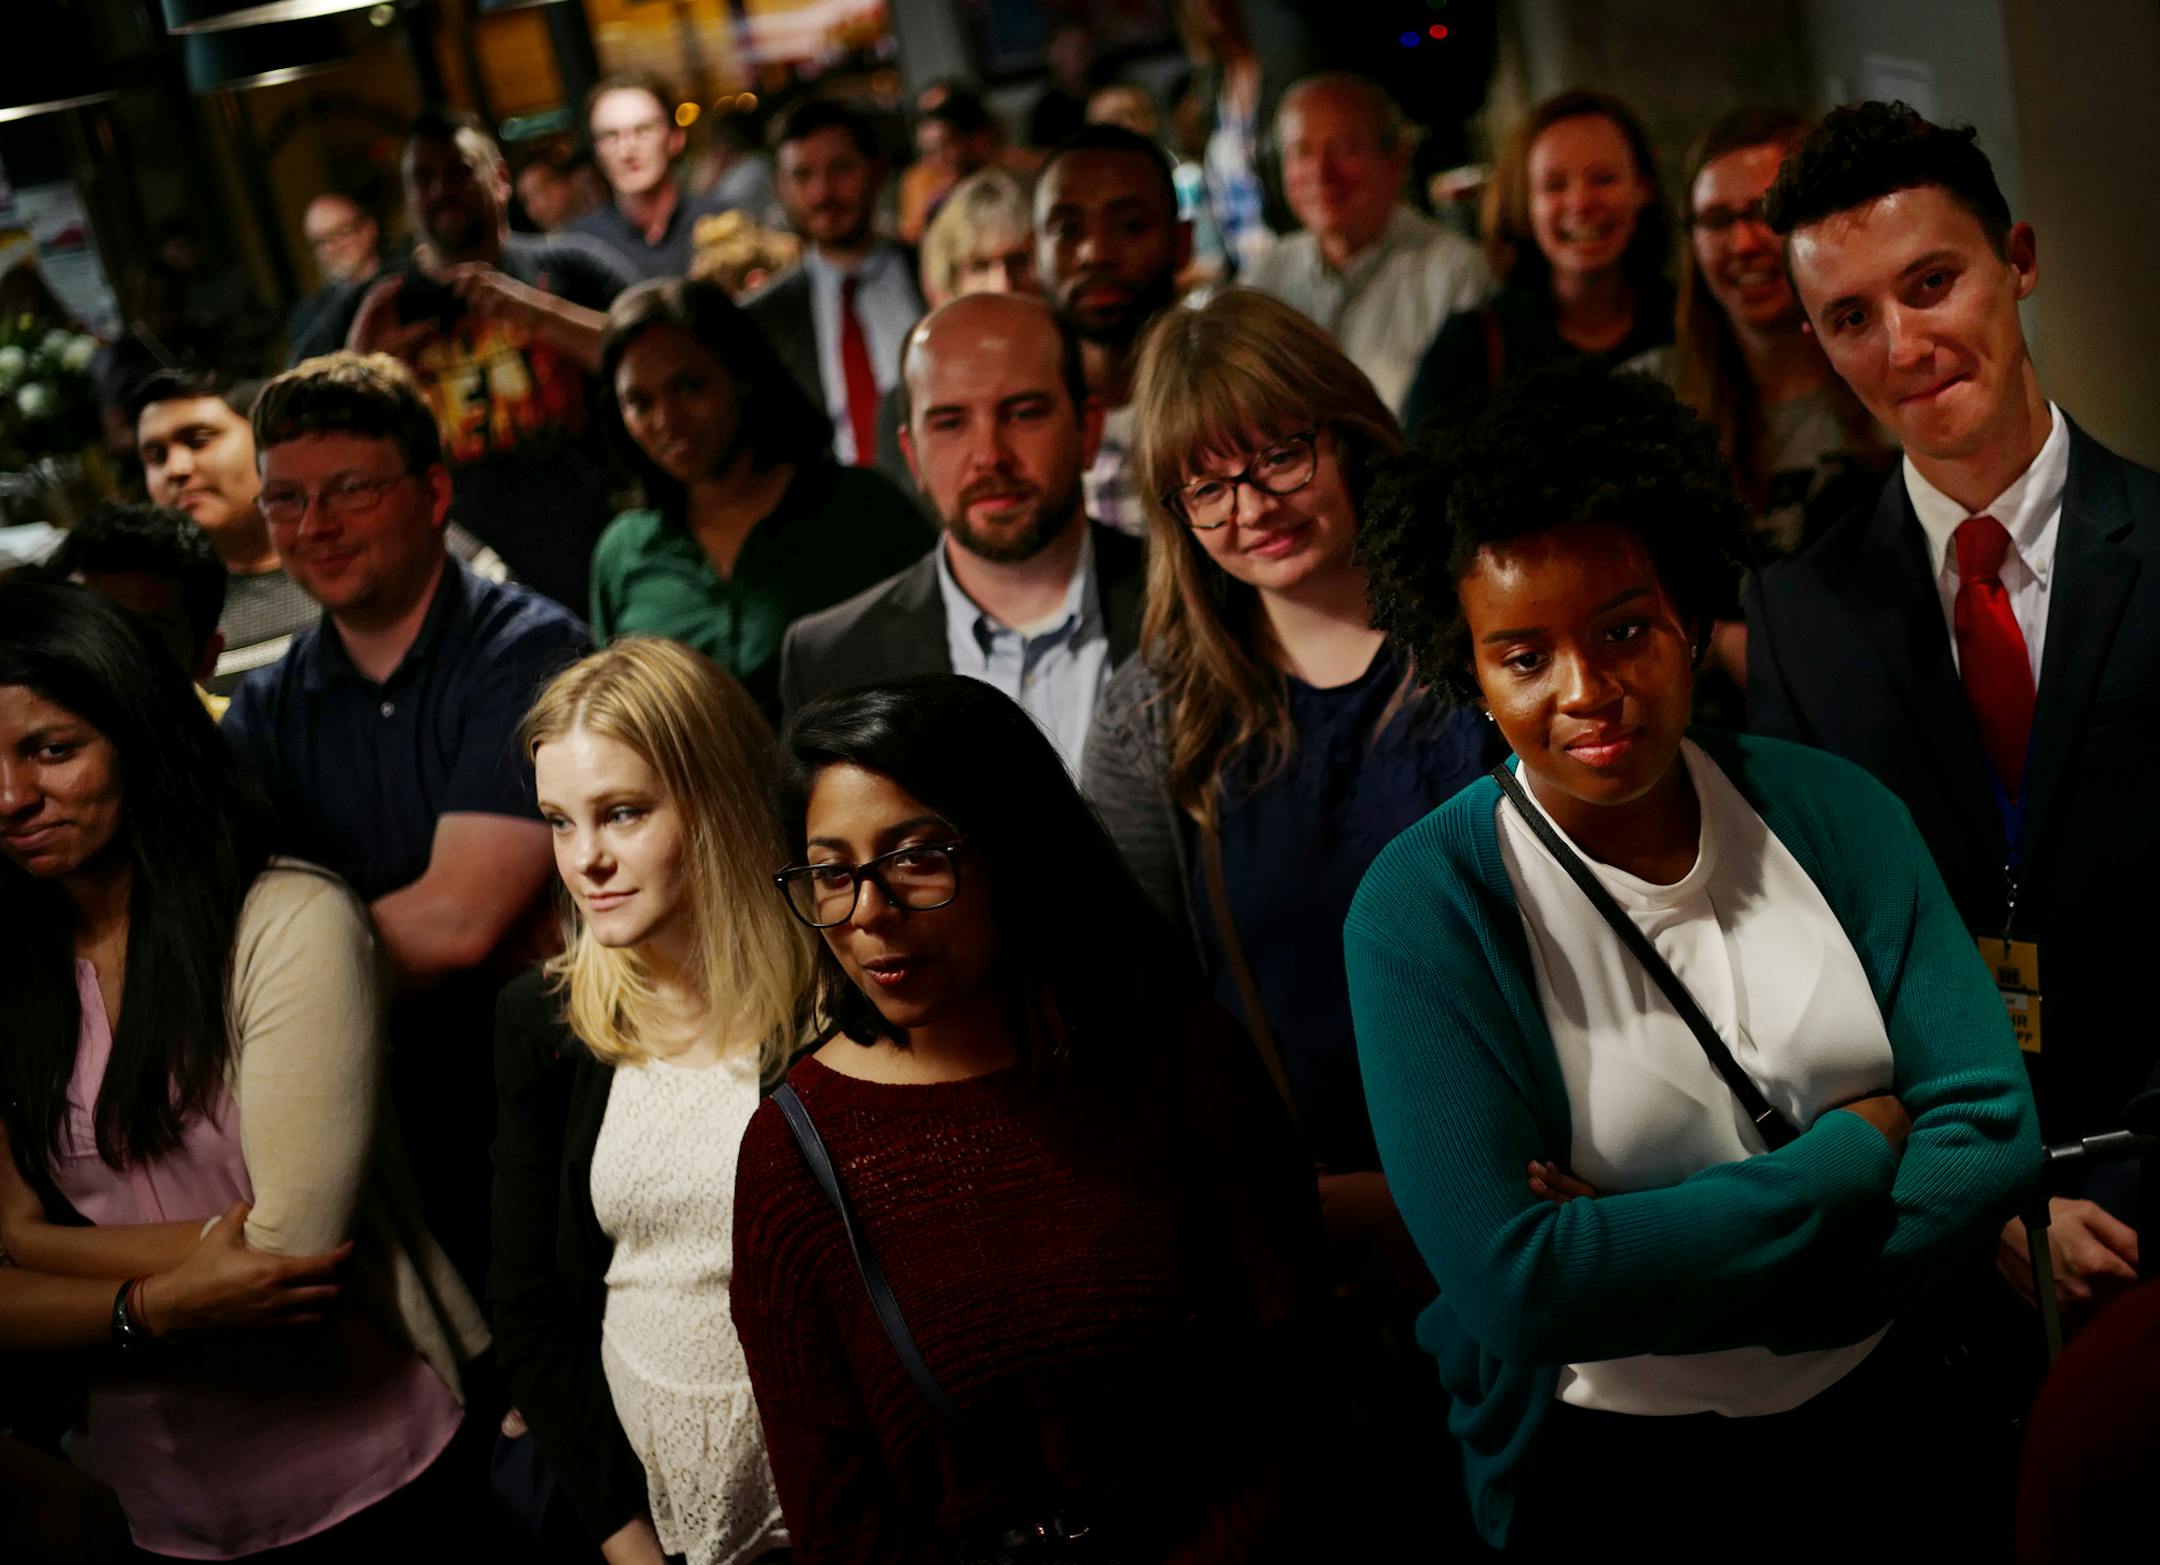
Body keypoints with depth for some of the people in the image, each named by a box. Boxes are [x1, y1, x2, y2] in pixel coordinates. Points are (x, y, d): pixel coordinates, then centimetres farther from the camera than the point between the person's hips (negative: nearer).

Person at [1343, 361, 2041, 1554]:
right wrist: (1857, 1151, -13)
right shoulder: (1422, 910, -11)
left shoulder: (1834, 813, 1)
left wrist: (1645, 1259, -16)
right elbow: (1516, 1287, -19)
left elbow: (1992, 1137, -4)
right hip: (1601, 1468, -3)